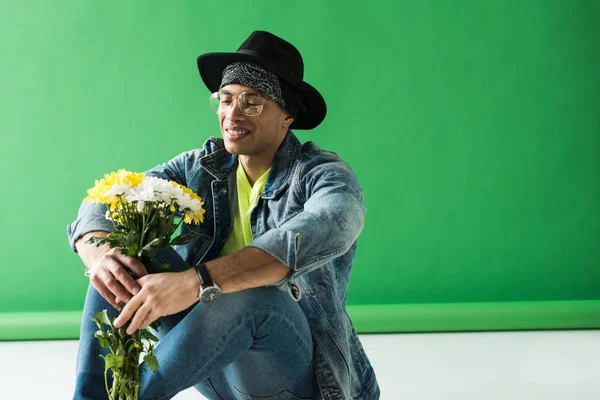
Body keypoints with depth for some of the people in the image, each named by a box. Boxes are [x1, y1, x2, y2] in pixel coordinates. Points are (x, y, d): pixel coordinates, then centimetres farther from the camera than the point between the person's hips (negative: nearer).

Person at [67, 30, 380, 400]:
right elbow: (105, 204, -4)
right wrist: (99, 253, -30)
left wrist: (196, 281, -46)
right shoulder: (200, 168, 3)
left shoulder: (324, 175, -11)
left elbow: (323, 231, -36)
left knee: (254, 292, -35)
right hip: (213, 366, 5)